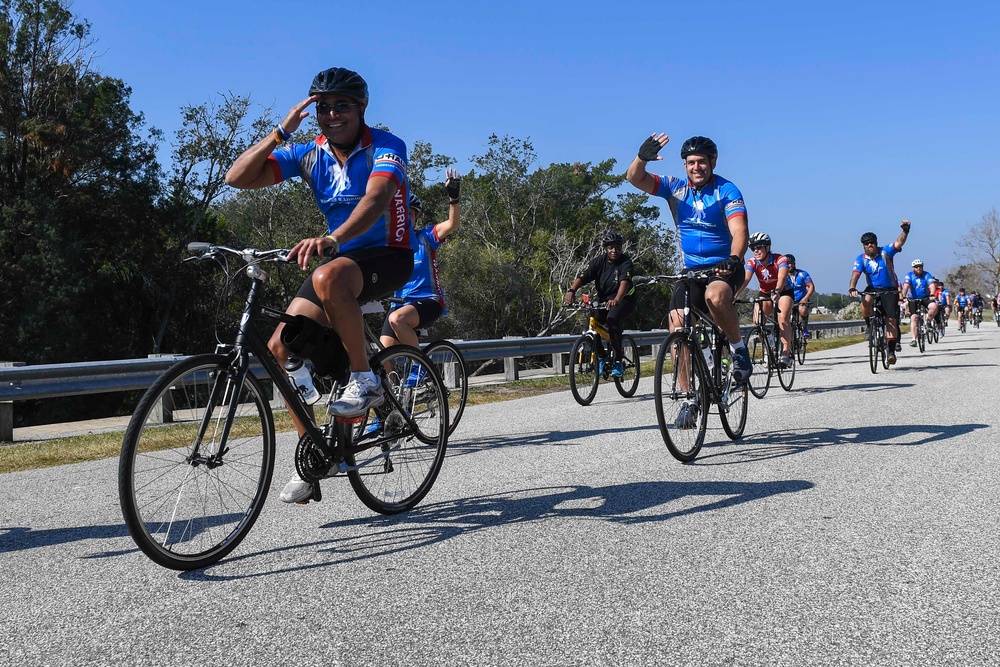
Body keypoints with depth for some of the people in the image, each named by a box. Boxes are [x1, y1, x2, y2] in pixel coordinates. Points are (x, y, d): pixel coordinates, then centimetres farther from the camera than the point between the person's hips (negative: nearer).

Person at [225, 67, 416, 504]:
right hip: (342, 258, 6)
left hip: (389, 255, -6)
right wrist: (281, 131, -15)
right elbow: (238, 178, -5)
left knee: (328, 277, -39)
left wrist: (333, 239, -51)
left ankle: (364, 379, -21)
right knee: (282, 346, -7)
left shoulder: (385, 147, -13)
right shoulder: (310, 154, 2)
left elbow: (376, 197, -34)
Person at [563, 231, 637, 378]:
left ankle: (618, 361, -22)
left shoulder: (626, 262, -17)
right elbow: (582, 277, -20)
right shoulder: (599, 261, -7)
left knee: (612, 319, -32)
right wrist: (571, 291, -41)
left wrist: (616, 300, -54)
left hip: (624, 299, -5)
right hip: (603, 299, 5)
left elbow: (624, 282, -35)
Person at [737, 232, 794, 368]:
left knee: (783, 317, -29)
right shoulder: (752, 262, -18)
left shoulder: (780, 260, -26)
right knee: (757, 321, -17)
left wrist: (776, 292, -64)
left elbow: (782, 278, -44)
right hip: (765, 293, 3)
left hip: (784, 292, -3)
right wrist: (734, 294, -51)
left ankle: (786, 352, -28)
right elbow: (745, 279, -33)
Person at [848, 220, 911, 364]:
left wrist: (905, 231, -42)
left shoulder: (885, 251, -7)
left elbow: (898, 243, -22)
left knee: (891, 320, -7)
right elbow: (856, 274, -20)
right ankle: (870, 325, -8)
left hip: (890, 289, -1)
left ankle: (891, 351, -3)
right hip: (873, 288, 1)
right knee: (865, 301, -34)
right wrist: (852, 288, -39)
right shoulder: (861, 259, -6)